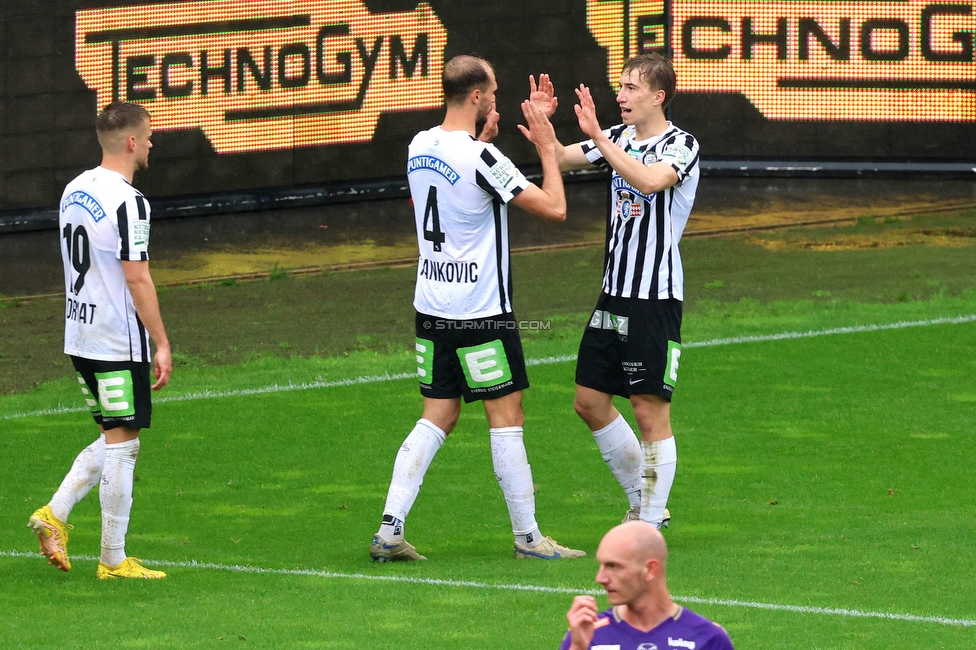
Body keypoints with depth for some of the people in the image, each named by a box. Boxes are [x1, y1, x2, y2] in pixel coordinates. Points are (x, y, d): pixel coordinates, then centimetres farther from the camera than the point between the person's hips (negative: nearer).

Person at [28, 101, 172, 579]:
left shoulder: (74, 190, 10)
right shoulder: (127, 202, -17)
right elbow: (137, 279, -19)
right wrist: (161, 344, -13)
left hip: (79, 338, 9)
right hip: (119, 343, -9)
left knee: (113, 439, 19)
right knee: (121, 444, -1)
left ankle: (55, 513, 8)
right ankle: (113, 560, 4)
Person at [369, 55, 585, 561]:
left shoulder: (420, 146, 5)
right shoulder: (480, 158, -18)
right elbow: (553, 208, -16)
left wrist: (484, 138, 26)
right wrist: (546, 148, -4)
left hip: (432, 306, 7)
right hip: (481, 310, -7)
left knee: (437, 418, 11)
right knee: (506, 418, 2)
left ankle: (389, 529, 2)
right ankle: (527, 537, 7)